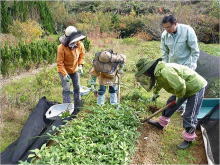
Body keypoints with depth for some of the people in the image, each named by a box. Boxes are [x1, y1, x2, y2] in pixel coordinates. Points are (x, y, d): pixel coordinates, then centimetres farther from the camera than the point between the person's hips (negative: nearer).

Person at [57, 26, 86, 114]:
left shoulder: (80, 45, -17)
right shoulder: (61, 47, -30)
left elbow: (82, 55, 2)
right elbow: (60, 62, -24)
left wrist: (80, 65, -11)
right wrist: (64, 74, -29)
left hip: (75, 69, 5)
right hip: (64, 70, -4)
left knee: (77, 88, 10)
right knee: (66, 89, -7)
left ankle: (77, 107, 27)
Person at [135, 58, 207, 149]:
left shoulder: (164, 71, -31)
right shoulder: (158, 71, 1)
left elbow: (180, 86, -35)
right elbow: (159, 83, 24)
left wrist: (179, 97, -15)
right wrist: (155, 93, 37)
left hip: (196, 87, -10)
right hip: (185, 87, 10)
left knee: (189, 116, -2)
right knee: (171, 103, 19)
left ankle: (188, 139, 16)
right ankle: (161, 123, 35)